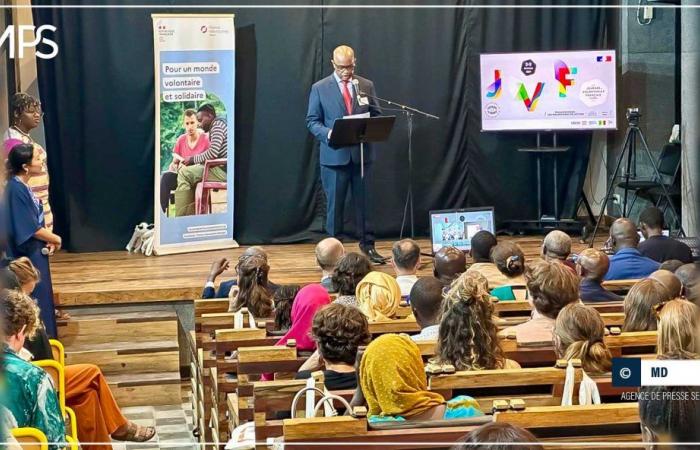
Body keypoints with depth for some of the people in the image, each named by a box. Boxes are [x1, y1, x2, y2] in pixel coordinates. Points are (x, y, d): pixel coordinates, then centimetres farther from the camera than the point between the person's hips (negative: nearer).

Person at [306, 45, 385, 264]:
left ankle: (367, 244, 16)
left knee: (364, 200, 7)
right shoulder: (320, 88, 1)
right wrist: (327, 133, -18)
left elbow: (377, 116, 12)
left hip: (362, 153, 2)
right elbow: (312, 121, 2)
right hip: (334, 154, -2)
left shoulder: (366, 86, 8)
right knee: (334, 203, 3)